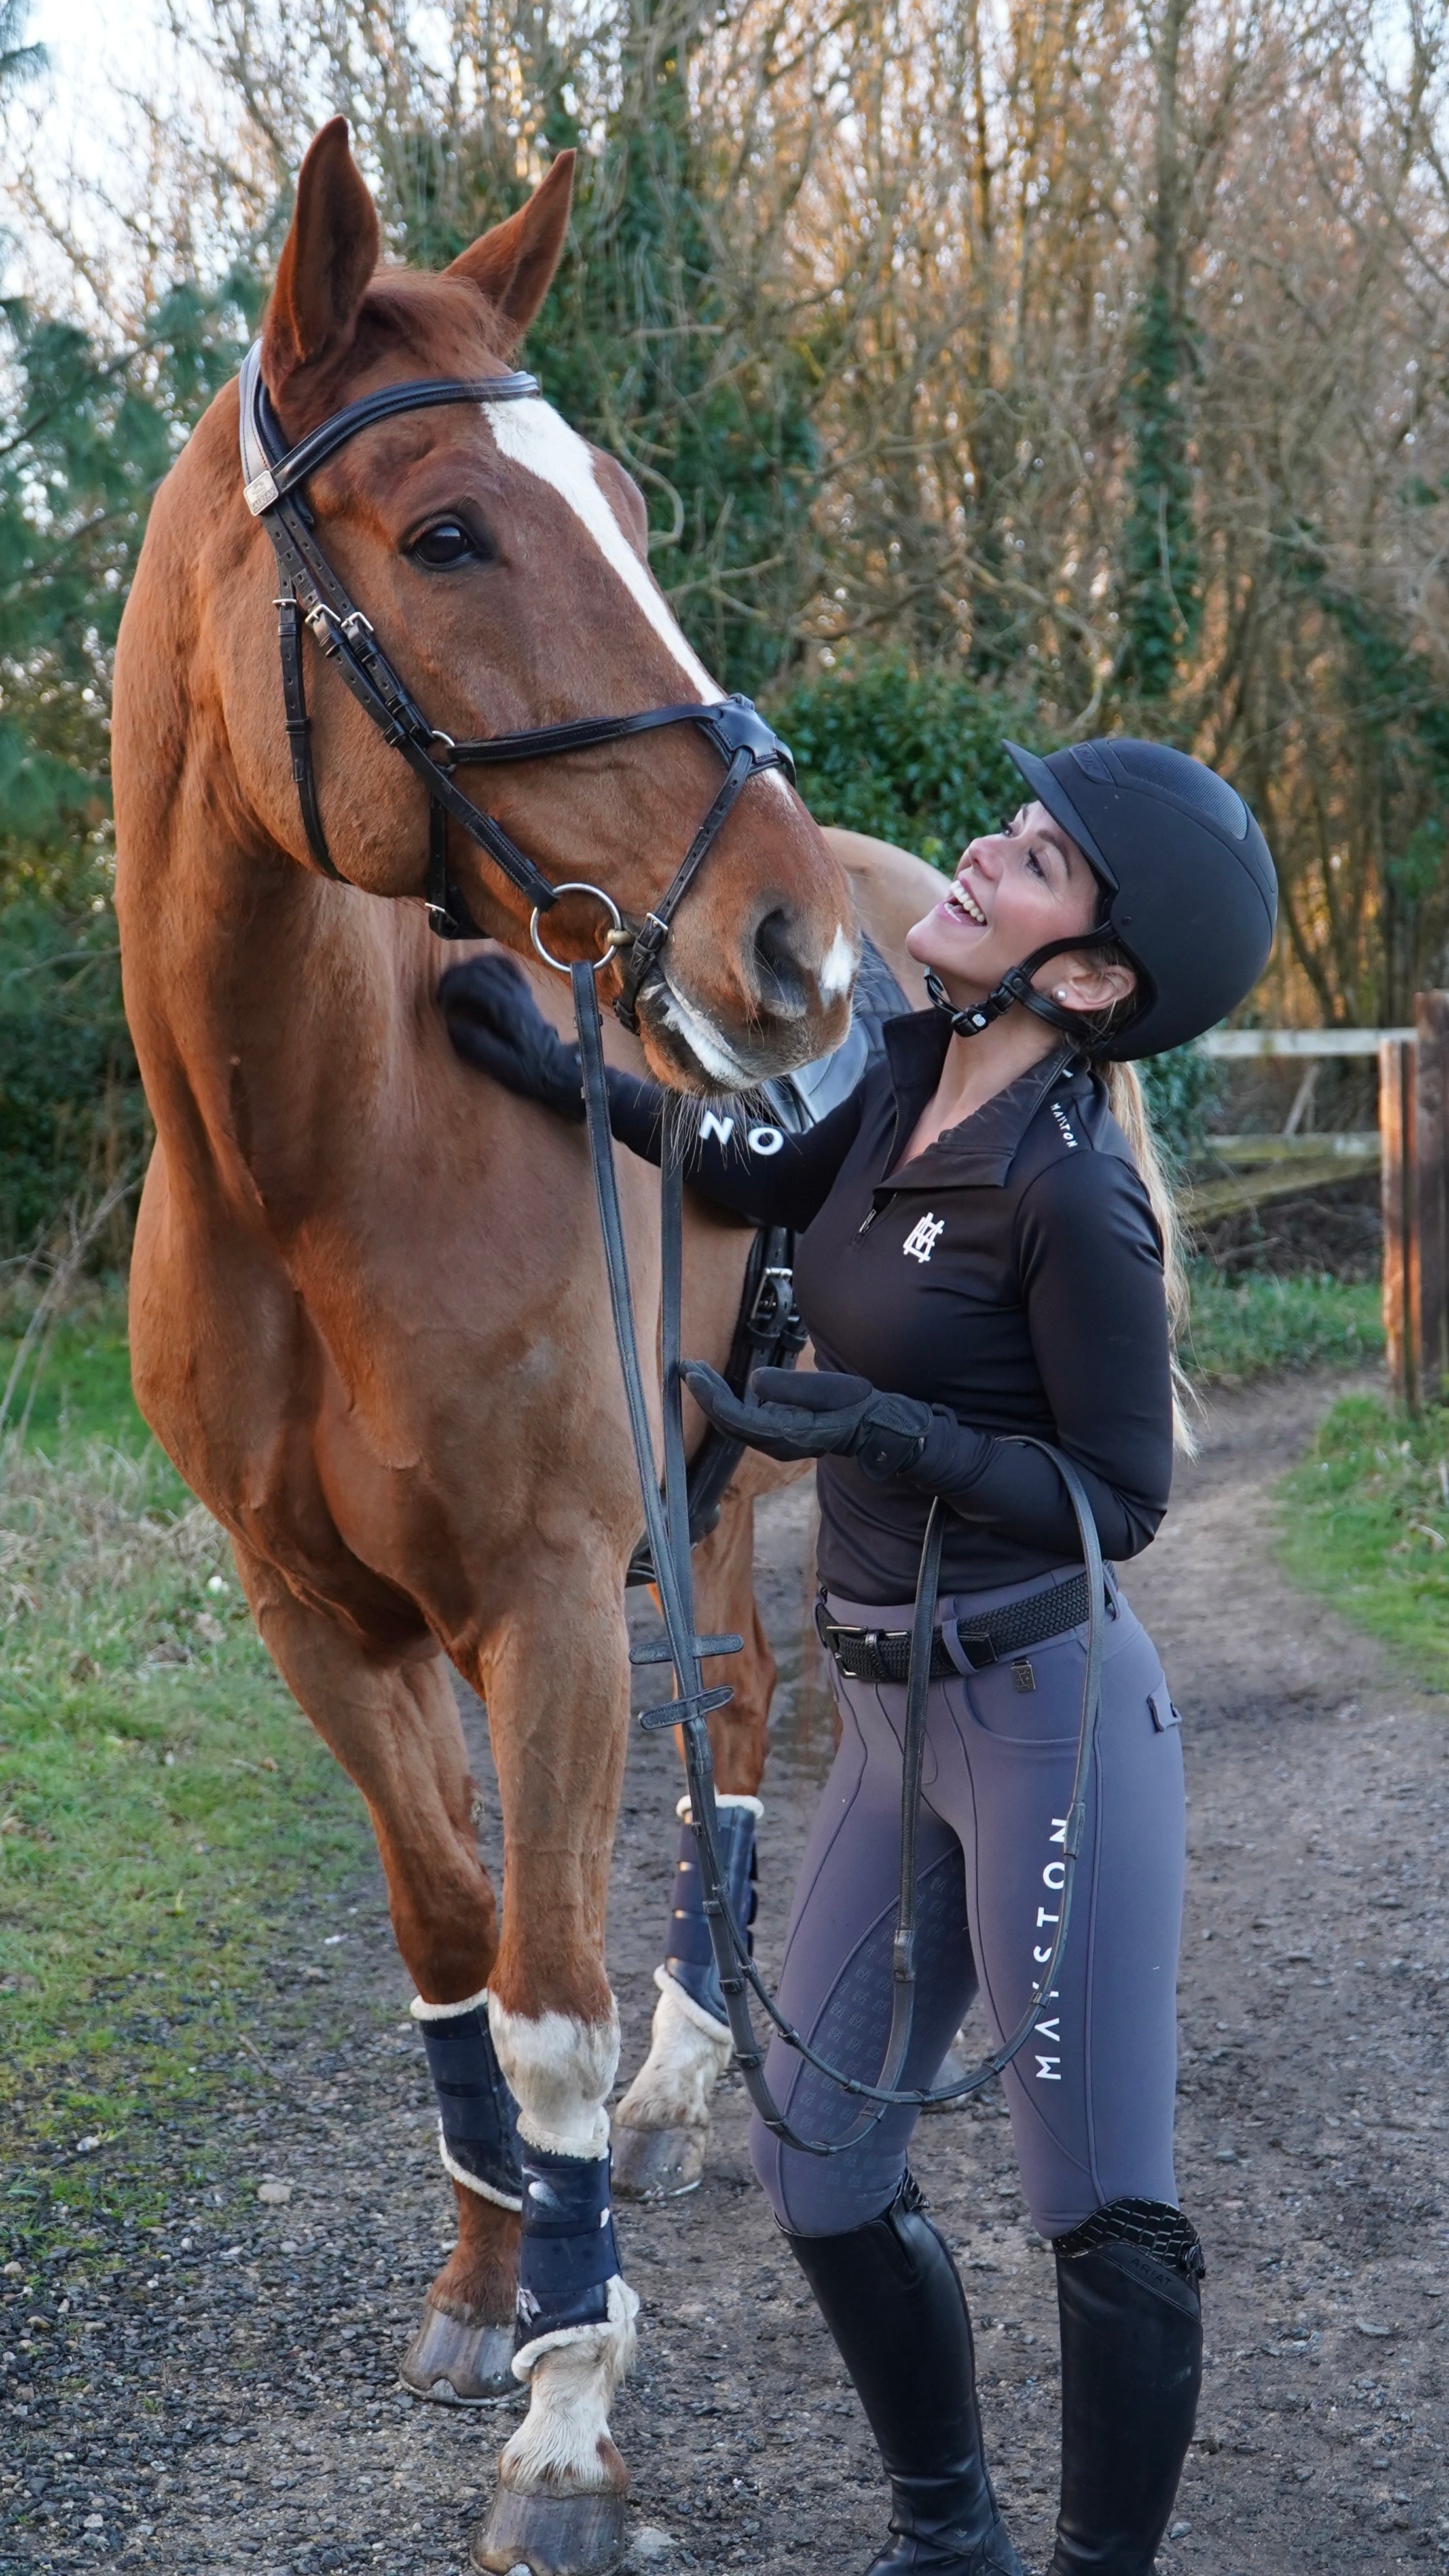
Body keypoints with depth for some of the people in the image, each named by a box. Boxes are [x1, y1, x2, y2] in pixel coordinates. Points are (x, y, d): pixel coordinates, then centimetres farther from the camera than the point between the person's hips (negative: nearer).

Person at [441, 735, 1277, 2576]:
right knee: (822, 2175, 14)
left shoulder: (1069, 1191, -18)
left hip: (1047, 1713, -9)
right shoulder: (909, 1080, 4)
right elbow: (768, 1179, 26)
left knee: (1105, 2213, -2)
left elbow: (1119, 1501, -13)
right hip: (894, 1716, 9)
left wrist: (888, 1431, -24)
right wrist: (558, 1072, 16)